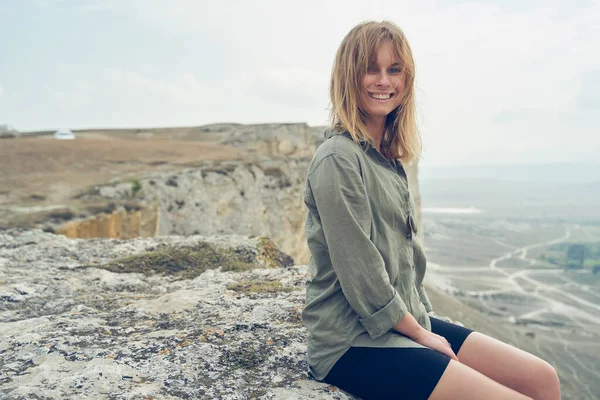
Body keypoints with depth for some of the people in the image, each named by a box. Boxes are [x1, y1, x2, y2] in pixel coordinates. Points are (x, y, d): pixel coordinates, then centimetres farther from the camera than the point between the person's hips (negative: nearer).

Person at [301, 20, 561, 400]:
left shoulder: (390, 158, 12)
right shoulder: (338, 159, -16)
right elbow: (360, 273, -18)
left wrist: (423, 319, 7)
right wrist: (420, 334, -8)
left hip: (406, 322, 8)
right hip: (356, 341, -8)